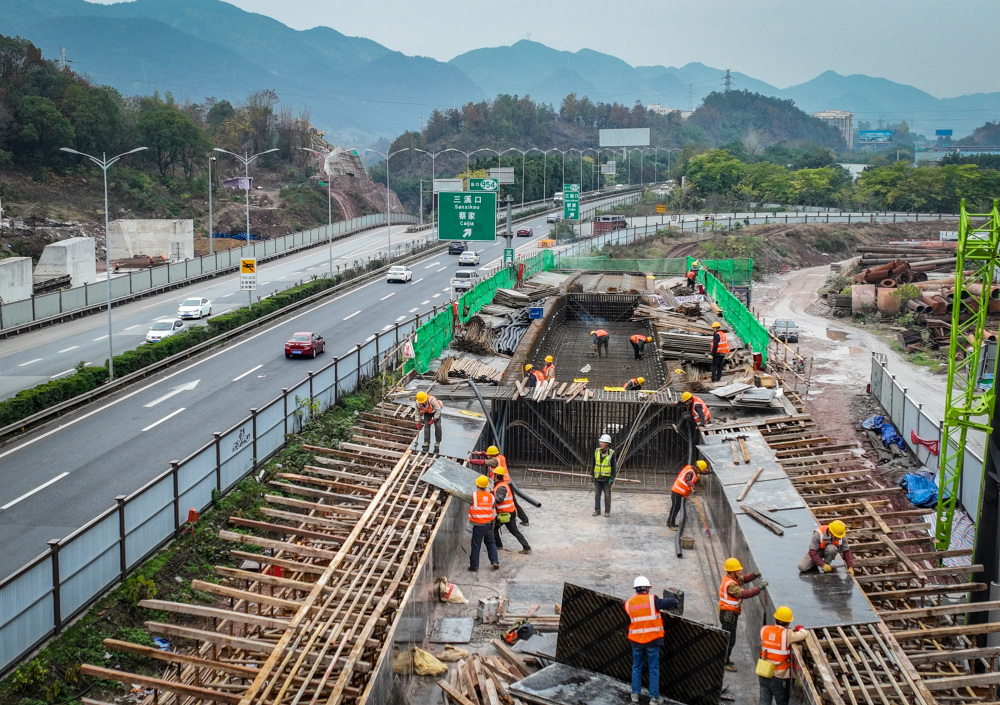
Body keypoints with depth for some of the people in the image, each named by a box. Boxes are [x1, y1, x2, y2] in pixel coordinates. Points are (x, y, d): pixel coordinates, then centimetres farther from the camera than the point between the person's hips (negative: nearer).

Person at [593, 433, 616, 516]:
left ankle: (607, 511, 11)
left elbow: (613, 467, -9)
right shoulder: (597, 451, -2)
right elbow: (593, 464, 6)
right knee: (597, 495, 5)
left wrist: (612, 478, -14)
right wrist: (592, 475, 4)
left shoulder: (611, 453, -12)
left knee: (607, 495, 3)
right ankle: (597, 511, 12)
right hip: (597, 477, 3)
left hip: (607, 478, -3)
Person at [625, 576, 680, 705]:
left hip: (635, 640, 3)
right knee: (654, 669, 7)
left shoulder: (628, 603, 1)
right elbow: (668, 602, -15)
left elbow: (629, 620, 8)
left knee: (636, 667, 19)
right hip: (652, 640, -3)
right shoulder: (652, 600, -11)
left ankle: (635, 694, 22)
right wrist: (676, 603, 6)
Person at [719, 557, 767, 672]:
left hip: (730, 614, 10)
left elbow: (742, 579, 14)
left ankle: (725, 658, 37)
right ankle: (725, 663, 9)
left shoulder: (730, 578, 3)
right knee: (730, 640, -1)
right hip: (728, 614, -10)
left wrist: (753, 575, -6)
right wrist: (759, 588, -31)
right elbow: (744, 594, -34)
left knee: (727, 637, 23)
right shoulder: (730, 584, -27)